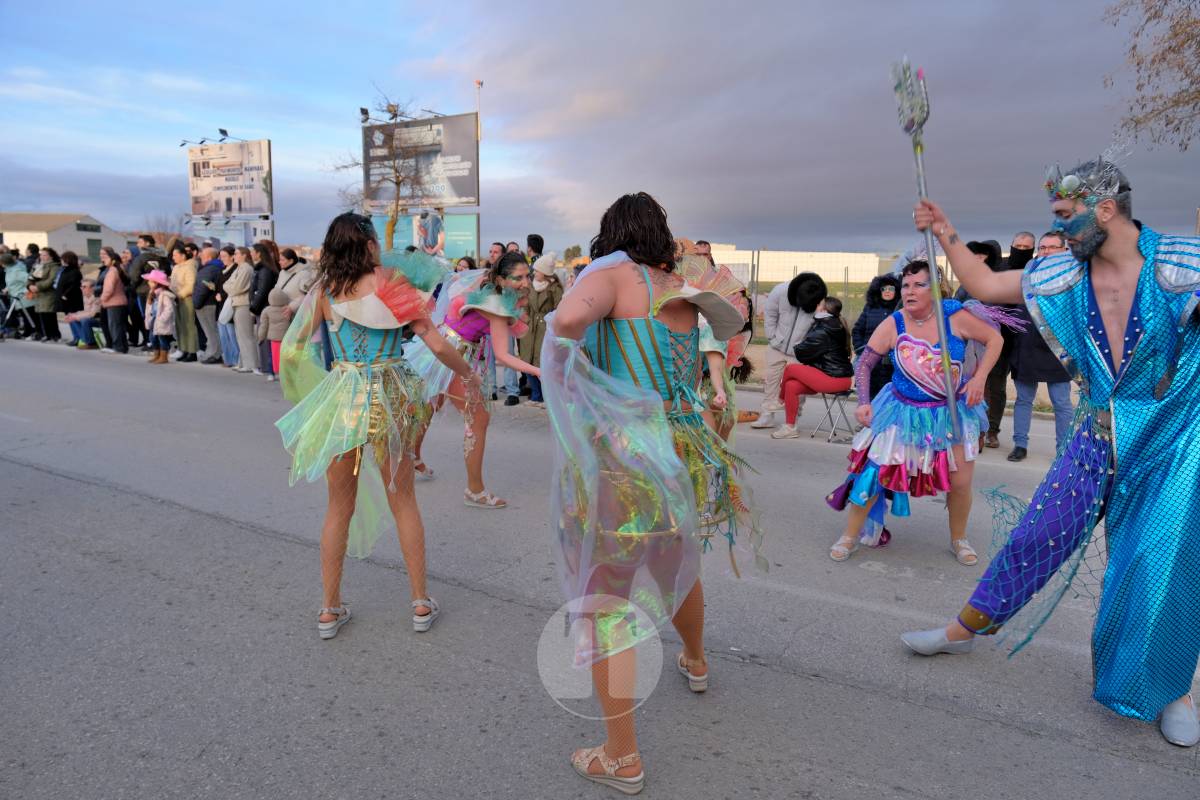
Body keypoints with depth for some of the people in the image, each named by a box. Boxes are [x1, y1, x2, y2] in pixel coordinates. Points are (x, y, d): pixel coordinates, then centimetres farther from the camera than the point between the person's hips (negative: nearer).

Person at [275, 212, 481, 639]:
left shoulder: (323, 291, 1)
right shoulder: (390, 280, -6)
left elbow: (294, 347, 2)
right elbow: (436, 344, -8)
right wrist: (467, 373, 7)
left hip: (340, 401, 2)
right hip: (390, 399, -2)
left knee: (339, 508, 14)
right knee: (403, 502, 12)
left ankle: (330, 609, 23)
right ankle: (421, 603, 21)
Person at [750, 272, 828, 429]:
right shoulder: (781, 291, -16)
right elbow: (769, 314, -2)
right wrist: (773, 338, -2)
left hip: (800, 352, -2)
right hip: (777, 347, 3)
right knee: (770, 378, 8)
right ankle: (768, 415, 20)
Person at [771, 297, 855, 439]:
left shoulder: (823, 332, -16)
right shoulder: (835, 327, 14)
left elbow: (802, 353, -10)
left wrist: (797, 348, 11)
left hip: (834, 379, -9)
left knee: (790, 369, -8)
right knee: (791, 386, 0)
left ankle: (781, 399, 18)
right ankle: (790, 427, 5)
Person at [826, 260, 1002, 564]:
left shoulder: (955, 316, -15)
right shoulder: (893, 325, -14)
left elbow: (995, 339, -2)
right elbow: (864, 364, -7)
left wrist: (979, 378, -13)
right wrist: (864, 402, -19)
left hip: (953, 410, 1)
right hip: (904, 411, 0)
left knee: (961, 481, 4)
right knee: (874, 471, -5)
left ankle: (959, 540, 32)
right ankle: (850, 537, 12)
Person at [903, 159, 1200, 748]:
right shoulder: (1063, 275, -1)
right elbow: (985, 286, 8)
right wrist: (946, 236, 1)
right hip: (1096, 438, 3)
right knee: (1037, 535, 8)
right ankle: (966, 627, 23)